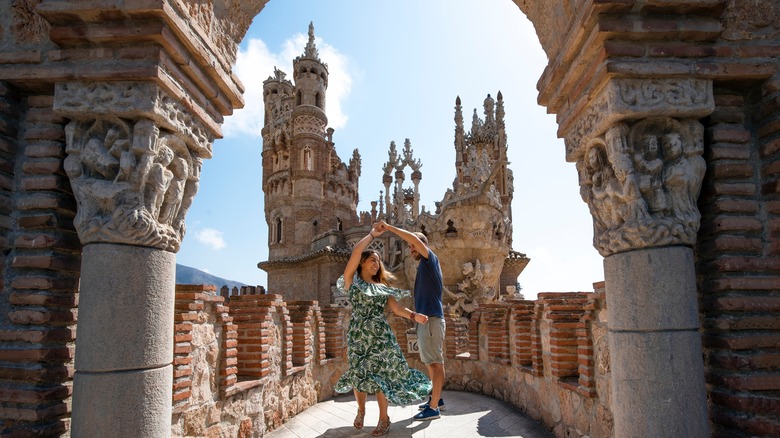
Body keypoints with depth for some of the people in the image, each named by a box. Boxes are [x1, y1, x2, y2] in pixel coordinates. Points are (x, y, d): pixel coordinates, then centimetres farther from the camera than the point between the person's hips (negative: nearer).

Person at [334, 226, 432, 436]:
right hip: (359, 335, -2)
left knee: (380, 375, -2)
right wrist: (372, 234, -1)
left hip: (381, 335, 2)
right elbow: (356, 251, -10)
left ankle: (384, 418, 11)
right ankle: (361, 410, 30)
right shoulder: (352, 280, 2)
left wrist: (414, 315, -11)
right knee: (359, 374, 4)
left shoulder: (382, 287, 14)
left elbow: (396, 307, 5)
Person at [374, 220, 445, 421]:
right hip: (425, 319, 10)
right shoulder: (424, 267, 21)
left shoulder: (430, 260, -5)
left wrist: (388, 227, -19)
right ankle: (437, 399, 25)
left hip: (432, 319, -10)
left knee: (436, 363, -6)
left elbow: (415, 238, -21)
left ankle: (434, 408, -4)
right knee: (431, 362, 15)